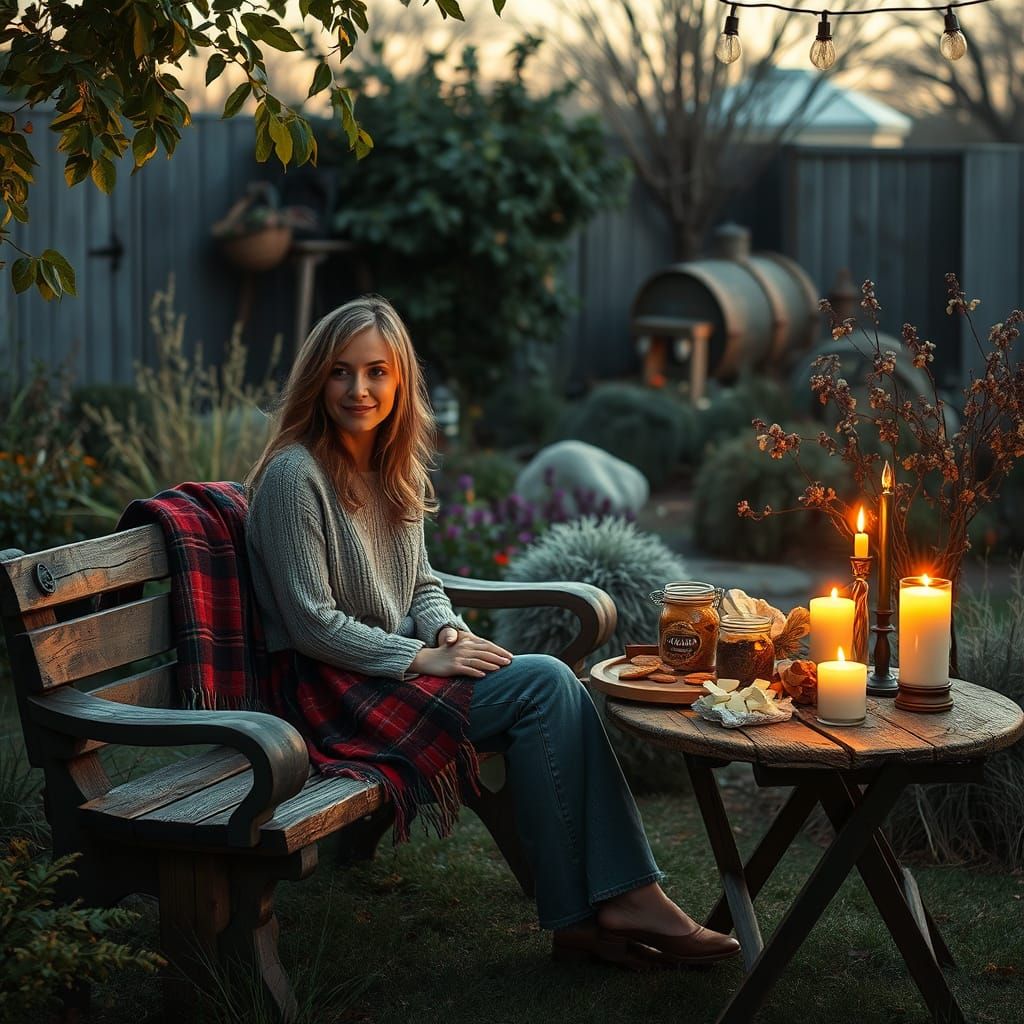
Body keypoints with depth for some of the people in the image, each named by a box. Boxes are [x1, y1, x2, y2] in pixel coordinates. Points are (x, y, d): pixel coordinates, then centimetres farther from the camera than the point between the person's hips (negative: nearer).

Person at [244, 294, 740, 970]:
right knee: (544, 682, -22)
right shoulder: (294, 474, -13)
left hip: (399, 668, 7)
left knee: (555, 685, -20)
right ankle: (604, 903, -15)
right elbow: (312, 623, -16)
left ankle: (598, 909, -22)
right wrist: (423, 659, -16)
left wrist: (450, 634, -2)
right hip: (334, 690, -7)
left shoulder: (395, 469, 12)